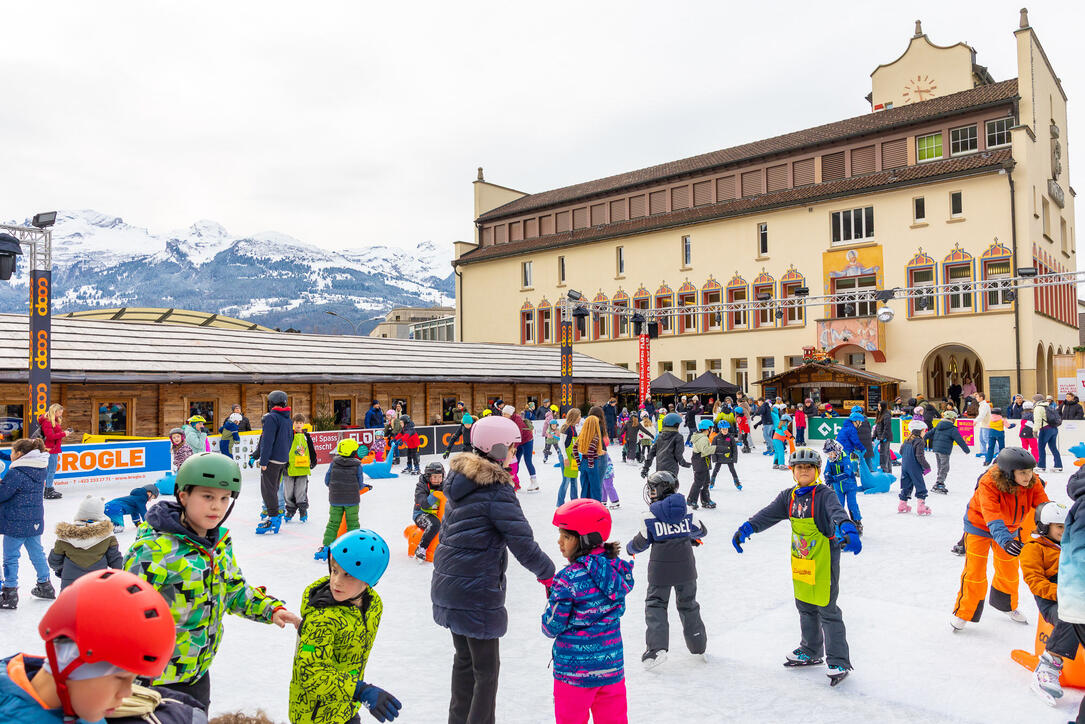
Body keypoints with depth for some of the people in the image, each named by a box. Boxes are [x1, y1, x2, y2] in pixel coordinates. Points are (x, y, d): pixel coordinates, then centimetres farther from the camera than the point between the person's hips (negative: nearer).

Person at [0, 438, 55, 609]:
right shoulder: (40, 470, 6)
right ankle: (45, 586, 28)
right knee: (37, 552, 18)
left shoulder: (15, 473, -19)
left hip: (16, 523, -8)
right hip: (35, 521, 8)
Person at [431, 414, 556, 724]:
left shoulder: (460, 480, 6)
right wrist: (548, 573, -7)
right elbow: (522, 542, -21)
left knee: (465, 658, 24)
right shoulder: (497, 490, -20)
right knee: (486, 669, 7)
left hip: (448, 583, 9)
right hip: (477, 592, -9)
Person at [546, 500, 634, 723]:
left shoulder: (568, 579, -21)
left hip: (575, 670, -6)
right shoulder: (618, 569, -2)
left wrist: (551, 599, 2)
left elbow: (551, 628, -15)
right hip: (612, 664, 6)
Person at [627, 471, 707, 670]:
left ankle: (657, 647, -6)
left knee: (655, 605, 9)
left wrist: (629, 548, 16)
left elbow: (641, 543, -5)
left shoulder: (649, 516, -12)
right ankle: (698, 646, 30)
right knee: (688, 605, 20)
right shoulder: (686, 512, -1)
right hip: (686, 568, 4)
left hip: (661, 571, -3)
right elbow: (700, 531, 13)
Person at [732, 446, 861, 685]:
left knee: (827, 610, -1)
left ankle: (839, 662, 11)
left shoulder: (824, 495, -14)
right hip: (799, 560, 7)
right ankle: (810, 652, 36)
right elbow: (768, 514, 2)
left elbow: (837, 513, -31)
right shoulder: (789, 496, 5)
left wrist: (848, 531, -51)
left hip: (823, 560, -6)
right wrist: (746, 528, -11)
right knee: (805, 607, 18)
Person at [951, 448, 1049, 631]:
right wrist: (1005, 540, -58)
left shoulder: (1033, 482, -21)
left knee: (1009, 568, 18)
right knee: (975, 570, -7)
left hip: (1009, 528, 5)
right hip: (980, 525, -5)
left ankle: (1007, 605, 46)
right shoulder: (988, 483, -37)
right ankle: (963, 612, 9)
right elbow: (992, 516, -45)